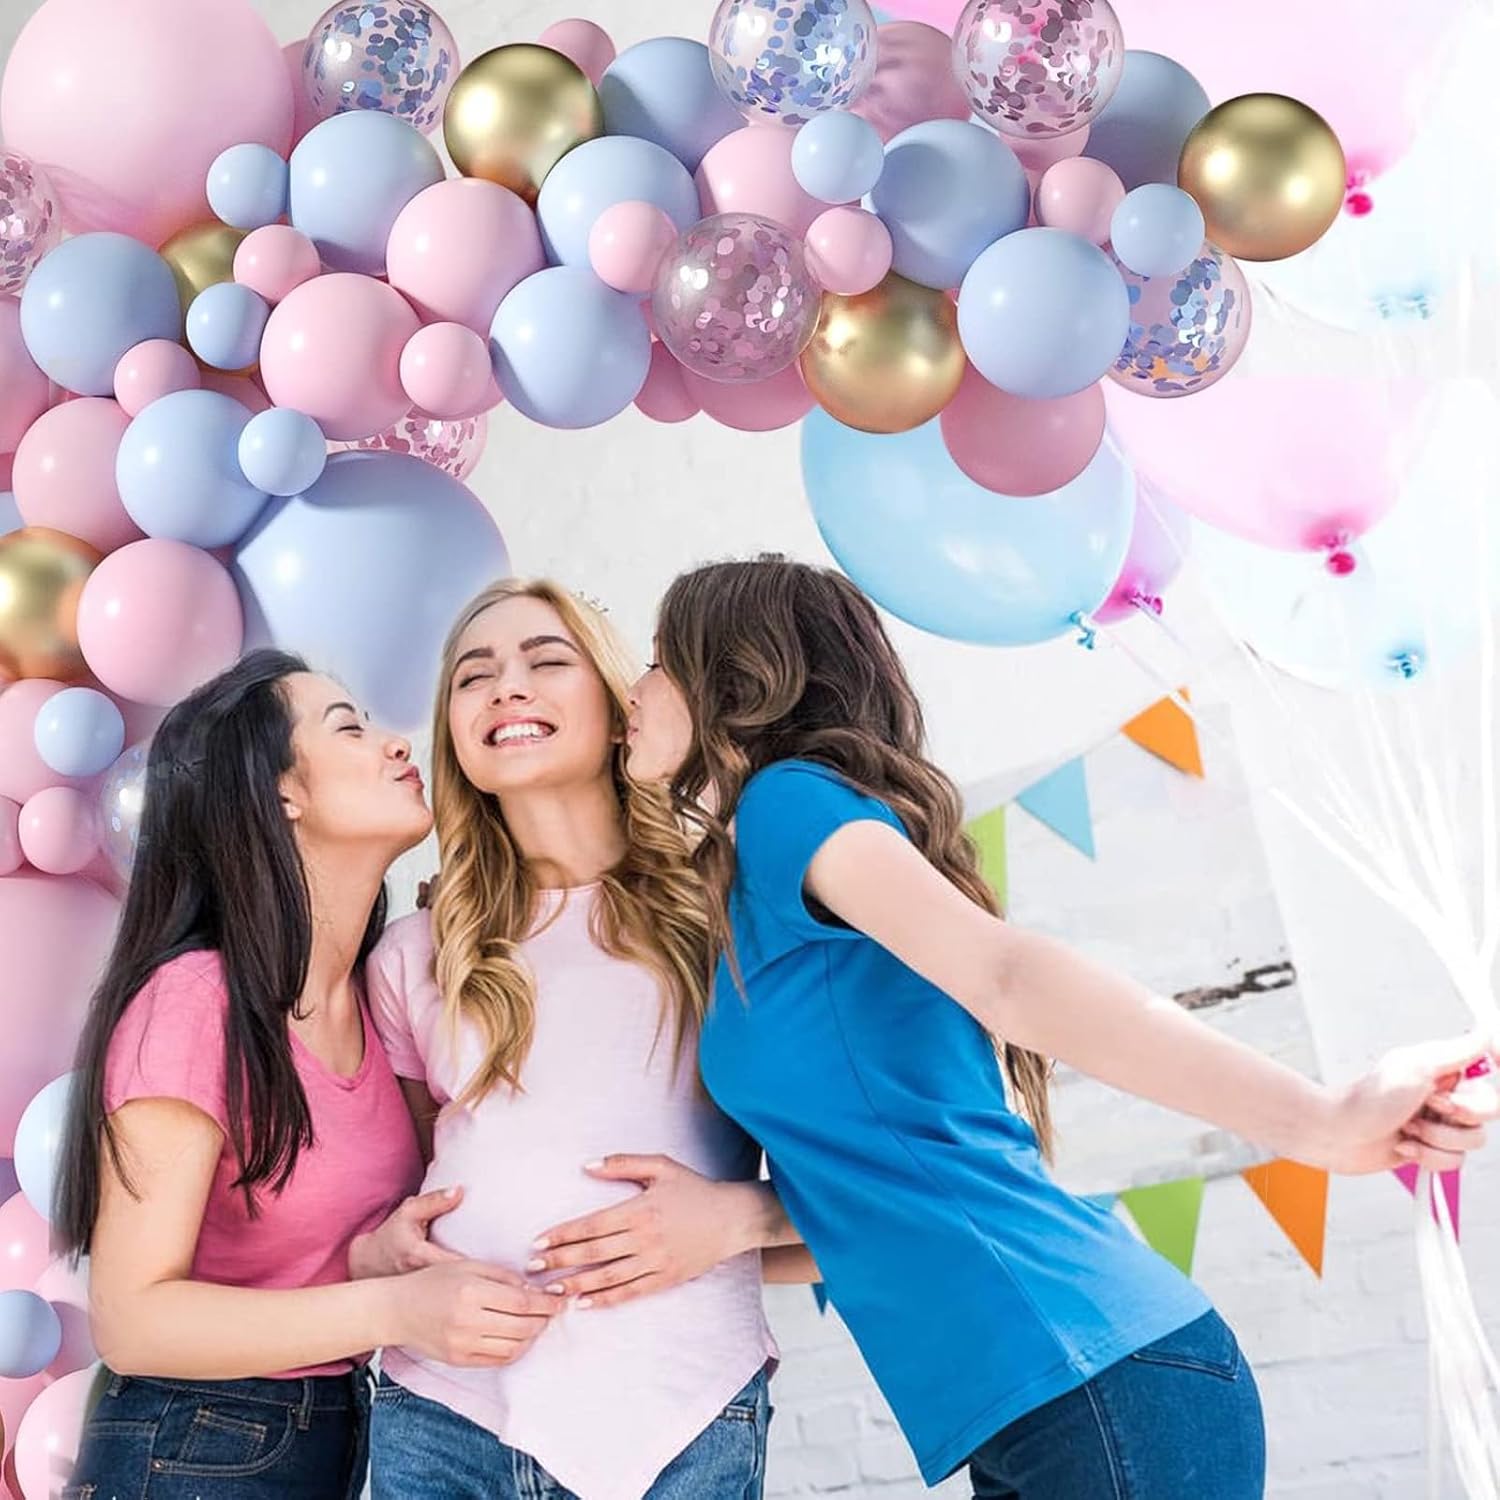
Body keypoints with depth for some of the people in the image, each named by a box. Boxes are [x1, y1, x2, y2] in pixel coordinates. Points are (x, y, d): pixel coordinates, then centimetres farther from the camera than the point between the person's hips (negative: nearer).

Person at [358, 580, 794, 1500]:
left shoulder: (719, 921, 3)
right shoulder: (415, 960, 10)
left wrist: (737, 1216, -13)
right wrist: (374, 1252, -2)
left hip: (681, 1419, -2)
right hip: (444, 1424, 2)